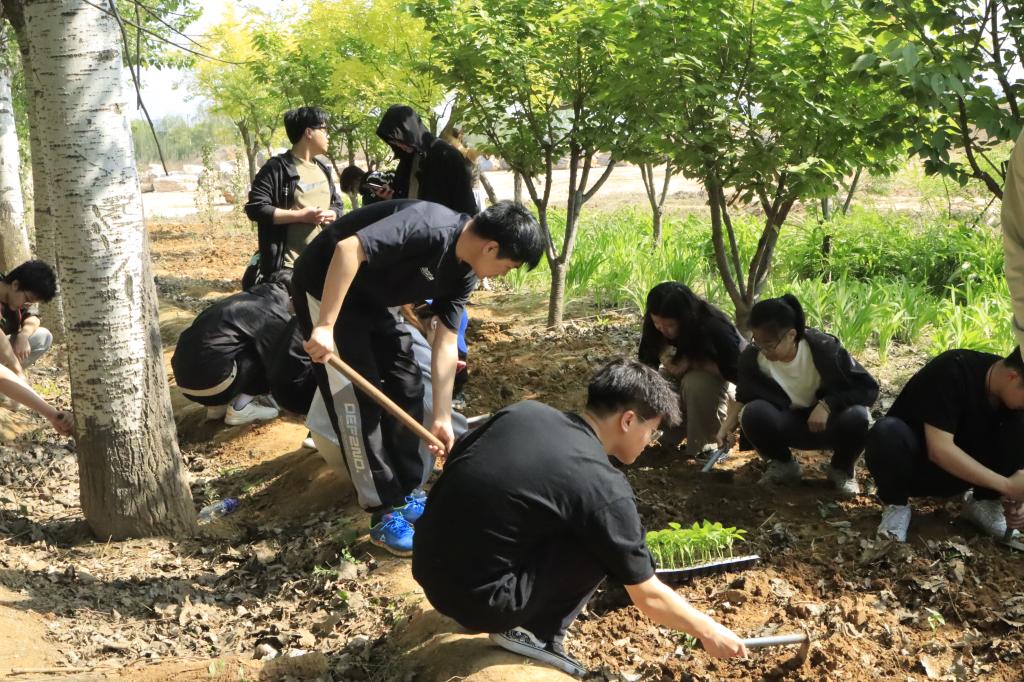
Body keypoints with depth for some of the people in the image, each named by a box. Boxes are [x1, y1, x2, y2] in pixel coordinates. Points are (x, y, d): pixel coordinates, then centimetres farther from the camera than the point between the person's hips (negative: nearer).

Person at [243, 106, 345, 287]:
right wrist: (300, 216, -17)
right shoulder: (277, 168, -7)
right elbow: (255, 208, -13)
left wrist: (330, 215, -2)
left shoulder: (323, 169, 18)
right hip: (288, 265, -8)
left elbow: (338, 205, 24)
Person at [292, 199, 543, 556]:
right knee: (358, 398, -9)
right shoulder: (429, 227, -32)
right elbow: (348, 248, -38)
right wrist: (326, 326, -38)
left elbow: (445, 344, -1)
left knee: (406, 387, 7)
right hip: (325, 284, -9)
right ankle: (385, 515, 0)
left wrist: (442, 418, -4)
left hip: (371, 297, 9)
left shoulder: (462, 274, -4)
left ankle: (404, 497, 20)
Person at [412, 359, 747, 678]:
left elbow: (454, 460, 15)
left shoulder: (523, 410, 2)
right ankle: (537, 635, 3)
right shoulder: (604, 486, -14)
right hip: (476, 597, -7)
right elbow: (649, 597, -5)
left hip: (426, 566, 7)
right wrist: (709, 631, 11)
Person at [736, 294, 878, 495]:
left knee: (856, 417, -35)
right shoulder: (751, 358, -19)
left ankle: (842, 468, 0)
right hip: (788, 424, 1)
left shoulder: (823, 349, -24)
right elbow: (745, 397, -7)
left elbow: (869, 388, -20)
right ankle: (783, 465, 1)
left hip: (828, 421, -1)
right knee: (754, 413, -31)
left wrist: (827, 404, -31)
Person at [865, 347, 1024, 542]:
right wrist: (1006, 485, -31)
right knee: (889, 432, -39)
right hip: (909, 464, -5)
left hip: (959, 471, 5)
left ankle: (983, 502, -2)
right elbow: (939, 450, -33)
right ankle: (896, 505, -12)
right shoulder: (953, 370, -28)